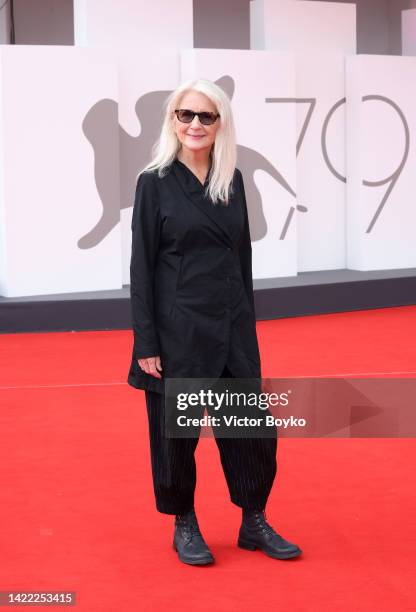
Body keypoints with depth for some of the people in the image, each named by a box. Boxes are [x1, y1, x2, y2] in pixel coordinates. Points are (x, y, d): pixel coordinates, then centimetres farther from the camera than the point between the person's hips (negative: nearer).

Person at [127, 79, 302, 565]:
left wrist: (247, 322, 11)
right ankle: (184, 525, 25)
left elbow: (241, 255, 13)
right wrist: (146, 343, -11)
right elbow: (142, 266, -7)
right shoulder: (156, 182, -6)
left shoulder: (232, 180, 7)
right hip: (177, 328, -4)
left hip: (231, 325, 4)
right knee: (176, 430, 6)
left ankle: (254, 523, 24)